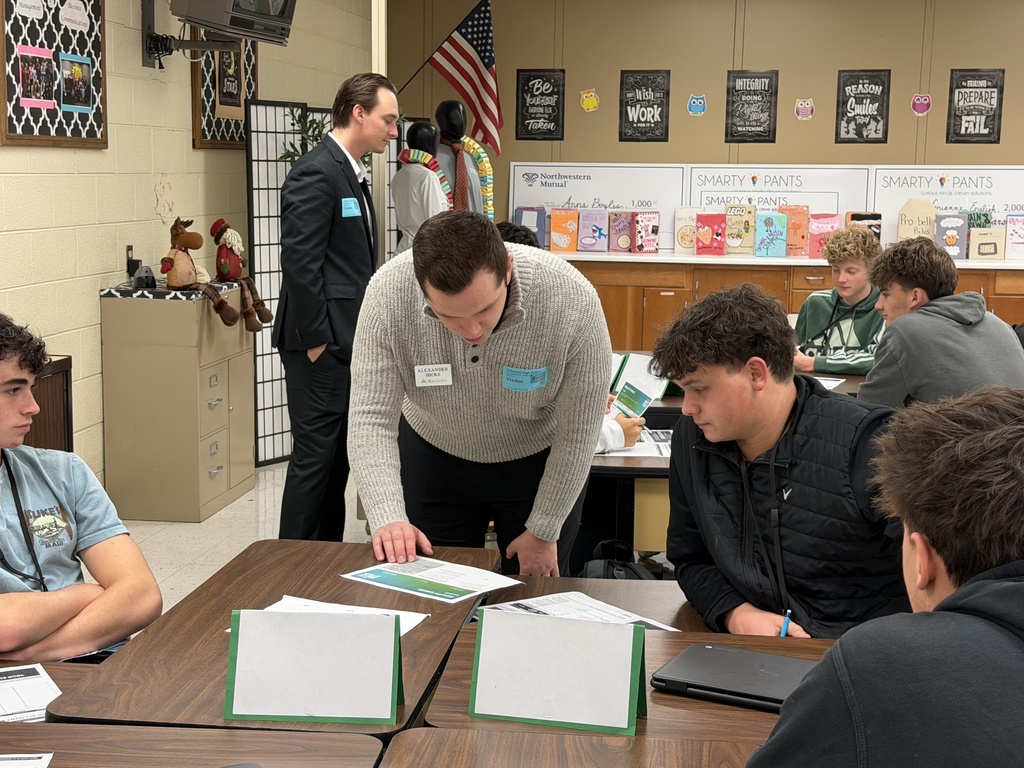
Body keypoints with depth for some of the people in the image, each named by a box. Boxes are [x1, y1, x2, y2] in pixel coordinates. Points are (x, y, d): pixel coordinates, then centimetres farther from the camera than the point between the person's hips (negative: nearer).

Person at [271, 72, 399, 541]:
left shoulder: (351, 174, 16)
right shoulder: (316, 173, -15)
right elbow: (300, 263, -21)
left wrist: (361, 334, 17)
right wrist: (315, 340, -19)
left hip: (346, 343, 10)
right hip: (321, 345, -10)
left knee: (338, 456, 15)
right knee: (315, 455, -4)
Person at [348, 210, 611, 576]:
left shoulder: (573, 301, -32)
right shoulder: (389, 293, -30)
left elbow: (577, 434, -20)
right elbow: (372, 419, -24)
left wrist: (544, 533, -12)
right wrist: (387, 518, -39)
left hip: (540, 462, -1)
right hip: (433, 455, 1)